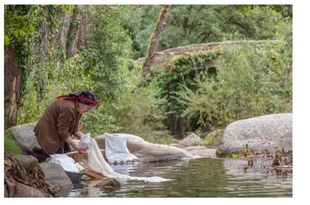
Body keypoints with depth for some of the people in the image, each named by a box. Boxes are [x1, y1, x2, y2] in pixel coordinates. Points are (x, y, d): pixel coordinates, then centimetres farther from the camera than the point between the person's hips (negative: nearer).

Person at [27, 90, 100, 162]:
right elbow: (63, 131, -26)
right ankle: (32, 156, 0)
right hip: (48, 132, -10)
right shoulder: (68, 108, -30)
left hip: (57, 133, 10)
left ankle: (38, 151, 19)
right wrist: (76, 147, -26)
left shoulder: (77, 108, 0)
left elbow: (75, 129, 5)